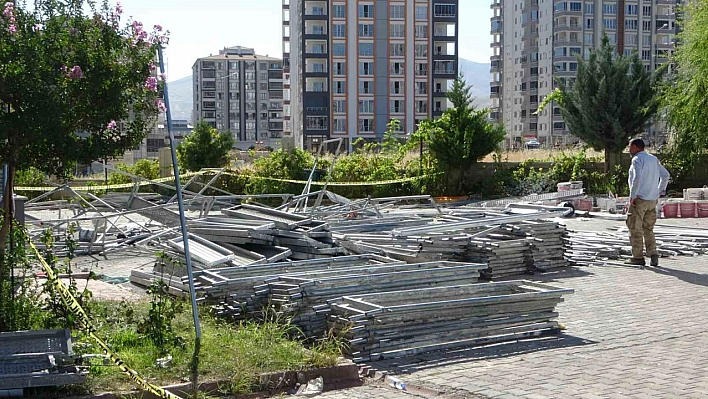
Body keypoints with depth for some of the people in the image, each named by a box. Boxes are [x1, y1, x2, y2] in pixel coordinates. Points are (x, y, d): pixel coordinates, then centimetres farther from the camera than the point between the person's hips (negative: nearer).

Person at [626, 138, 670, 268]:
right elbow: (665, 175, 18)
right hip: (652, 200, 8)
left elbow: (637, 178, -24)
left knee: (635, 229, 1)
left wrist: (632, 196, -18)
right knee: (648, 229, 15)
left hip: (639, 199, -8)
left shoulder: (637, 159, -10)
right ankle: (653, 254, 3)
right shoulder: (653, 159, 15)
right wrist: (660, 191, 20)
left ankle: (638, 257, 1)